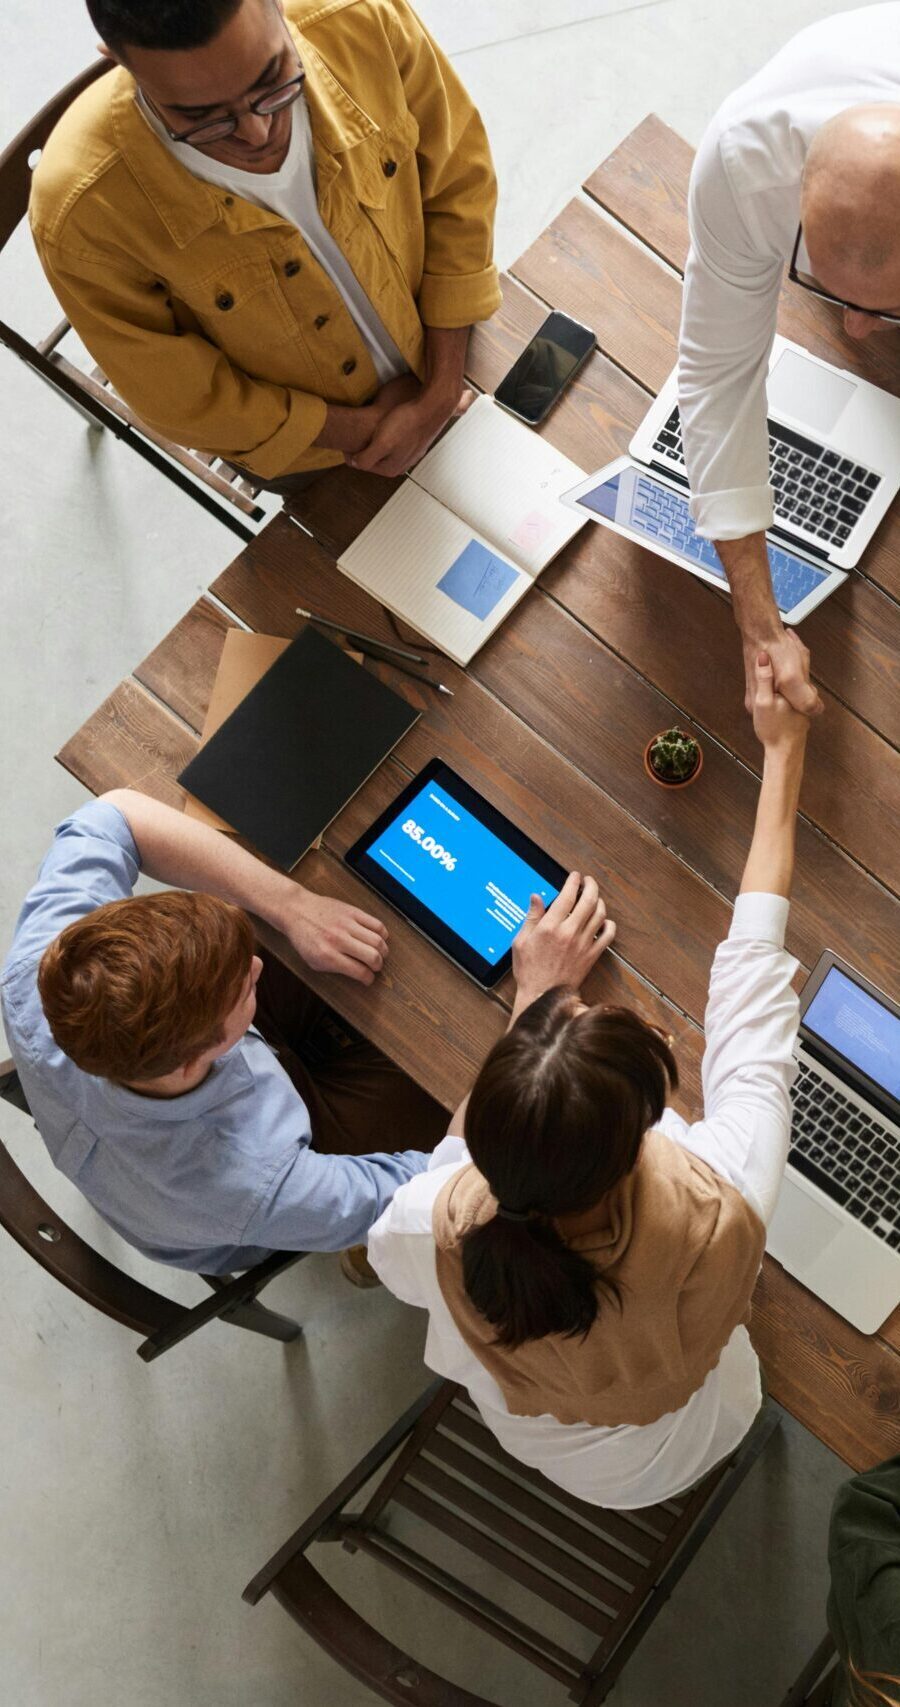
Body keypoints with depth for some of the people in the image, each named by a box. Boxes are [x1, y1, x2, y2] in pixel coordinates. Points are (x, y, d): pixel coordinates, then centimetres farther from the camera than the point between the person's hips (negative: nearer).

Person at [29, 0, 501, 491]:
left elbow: (458, 188, -15)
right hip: (296, 438, -2)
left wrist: (441, 391, -19)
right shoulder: (83, 215, -38)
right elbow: (183, 400, -24)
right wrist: (361, 428, -20)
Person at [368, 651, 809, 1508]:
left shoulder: (436, 1230, -42)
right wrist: (783, 753, -17)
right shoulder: (719, 1211, -45)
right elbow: (752, 975, -30)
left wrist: (535, 998, -17)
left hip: (525, 1440, 0)